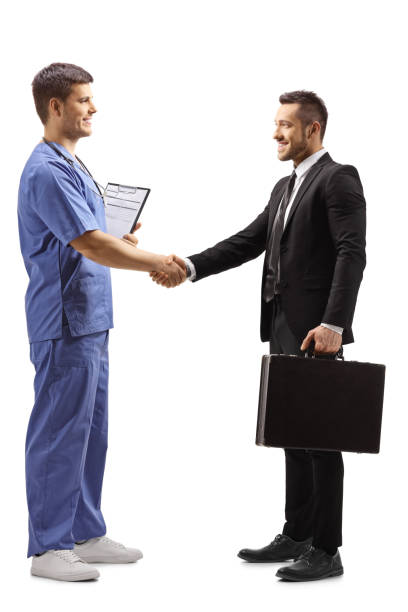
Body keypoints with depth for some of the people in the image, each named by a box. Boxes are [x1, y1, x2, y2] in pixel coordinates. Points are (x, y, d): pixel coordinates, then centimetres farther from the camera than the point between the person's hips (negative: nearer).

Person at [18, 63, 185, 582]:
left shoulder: (71, 165, 17)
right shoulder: (46, 171, -17)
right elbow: (91, 246, -22)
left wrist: (123, 244, 6)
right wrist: (157, 262, -16)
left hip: (89, 322, 10)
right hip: (65, 324, -10)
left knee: (90, 432, 14)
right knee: (59, 433, -4)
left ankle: (85, 534, 23)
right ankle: (48, 547, 4)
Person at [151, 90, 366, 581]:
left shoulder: (339, 180, -9)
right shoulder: (284, 188, 20)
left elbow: (352, 254, -18)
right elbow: (248, 242, 14)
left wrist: (333, 324, -27)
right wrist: (191, 267, 1)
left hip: (316, 331, -9)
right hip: (282, 329, 9)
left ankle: (326, 550, 1)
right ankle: (296, 536, 23)